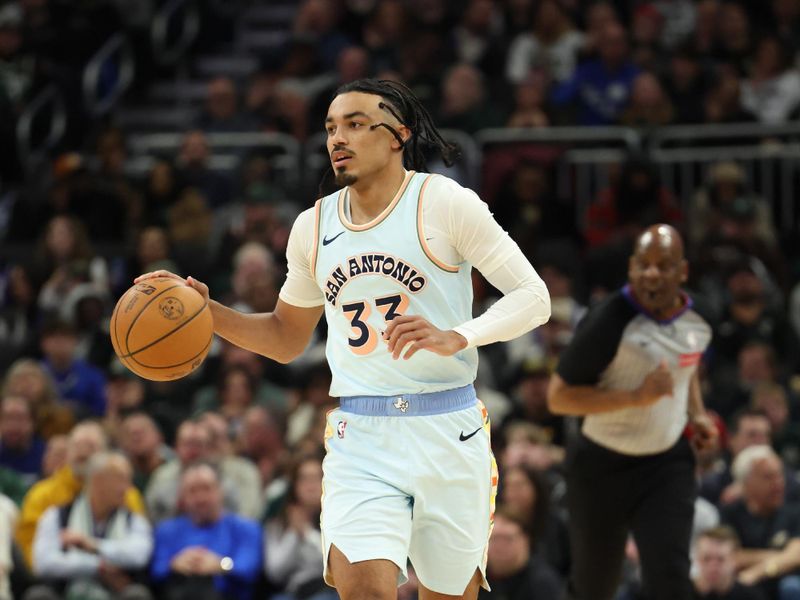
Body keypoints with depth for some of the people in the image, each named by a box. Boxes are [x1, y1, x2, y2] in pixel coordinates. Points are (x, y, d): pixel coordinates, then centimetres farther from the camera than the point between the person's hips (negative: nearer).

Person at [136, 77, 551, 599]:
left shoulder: (444, 201, -4)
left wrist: (456, 338, -23)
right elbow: (286, 339, 22)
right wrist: (208, 311, 6)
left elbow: (533, 296, -7)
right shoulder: (313, 227, 10)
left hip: (446, 433, -2)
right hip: (361, 438, 2)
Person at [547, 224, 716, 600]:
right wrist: (637, 396, -29)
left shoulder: (696, 321, -1)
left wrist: (696, 413, 7)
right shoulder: (608, 322, -21)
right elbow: (558, 397, -21)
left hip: (668, 463, 4)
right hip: (601, 466, -4)